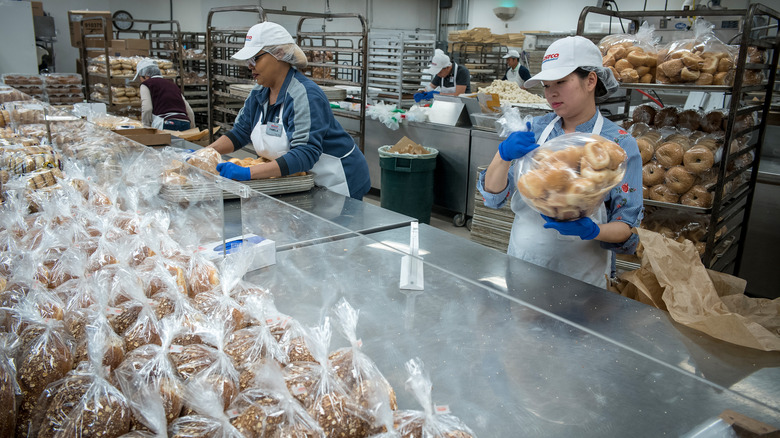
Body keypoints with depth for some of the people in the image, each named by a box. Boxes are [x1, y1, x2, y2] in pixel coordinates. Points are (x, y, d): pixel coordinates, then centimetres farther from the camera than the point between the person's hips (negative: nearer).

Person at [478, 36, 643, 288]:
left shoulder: (620, 144, -9)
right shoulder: (536, 130, 0)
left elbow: (627, 227, -9)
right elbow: (492, 196, -5)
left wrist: (592, 231, -28)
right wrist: (504, 155, -22)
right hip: (521, 264, 3)